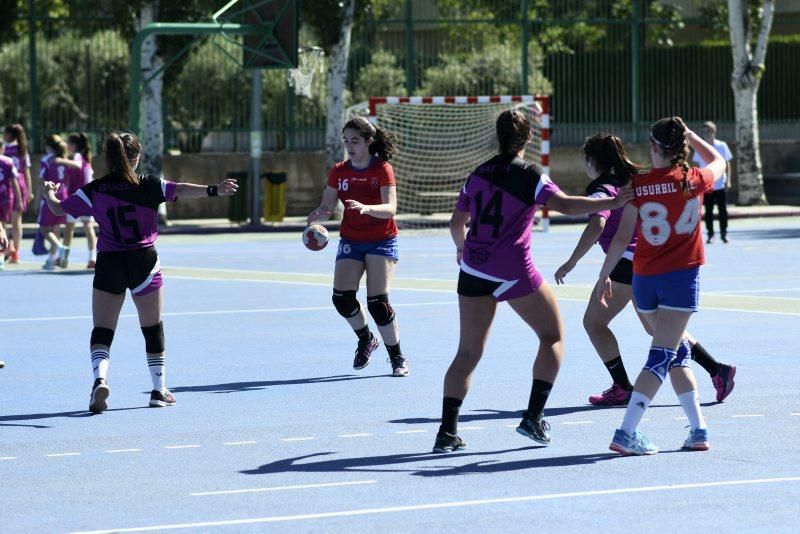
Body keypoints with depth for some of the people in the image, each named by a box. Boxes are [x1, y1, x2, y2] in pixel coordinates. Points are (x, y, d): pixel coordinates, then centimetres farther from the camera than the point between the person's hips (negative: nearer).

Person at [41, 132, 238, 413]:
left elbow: (59, 208, 2)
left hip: (109, 264, 0)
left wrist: (48, 192, 23)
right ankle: (159, 390, 19)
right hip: (144, 261, 0)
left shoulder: (95, 191, -3)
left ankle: (100, 379, -22)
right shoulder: (147, 185, -6)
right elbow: (180, 190, -19)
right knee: (153, 328, 14)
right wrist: (213, 190, -26)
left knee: (102, 330, 3)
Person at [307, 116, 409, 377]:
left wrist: (366, 208, -42)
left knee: (378, 302, -14)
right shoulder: (338, 172, 1)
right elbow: (327, 207, -1)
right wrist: (317, 215, -25)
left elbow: (390, 209, -23)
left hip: (381, 241, -4)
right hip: (350, 241, 4)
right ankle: (366, 340, 17)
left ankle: (397, 358, 4)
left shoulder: (383, 169, -11)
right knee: (342, 297, -13)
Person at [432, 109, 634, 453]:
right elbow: (564, 205, -23)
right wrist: (610, 203, -26)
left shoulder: (479, 174, 11)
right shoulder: (529, 176, -6)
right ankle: (533, 417, 0)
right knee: (553, 336, 12)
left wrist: (463, 248, 39)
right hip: (513, 271, -5)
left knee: (468, 353, 9)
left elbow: (456, 224, 18)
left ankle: (447, 432, 0)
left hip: (473, 270, 5)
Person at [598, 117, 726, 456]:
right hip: (682, 275, -3)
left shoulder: (638, 185, -5)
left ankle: (698, 429, 18)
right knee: (663, 355, -4)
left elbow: (622, 237, -4)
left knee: (677, 352, 16)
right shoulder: (692, 182, -5)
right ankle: (626, 433, -14)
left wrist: (605, 275, 5)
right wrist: (690, 135, 24)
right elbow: (718, 162, 19)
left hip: (644, 278, 3)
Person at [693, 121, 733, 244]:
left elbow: (727, 164, 4)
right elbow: (698, 166, 6)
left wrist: (728, 180, -3)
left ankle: (724, 233, 13)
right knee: (708, 211, 2)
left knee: (723, 210, 2)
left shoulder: (722, 146, -1)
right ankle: (710, 234, 9)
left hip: (721, 184, 0)